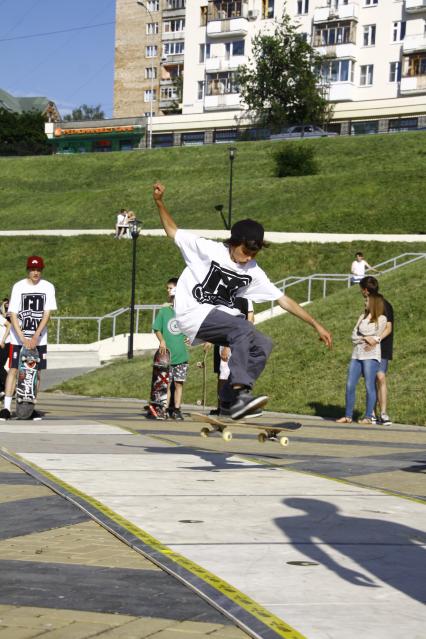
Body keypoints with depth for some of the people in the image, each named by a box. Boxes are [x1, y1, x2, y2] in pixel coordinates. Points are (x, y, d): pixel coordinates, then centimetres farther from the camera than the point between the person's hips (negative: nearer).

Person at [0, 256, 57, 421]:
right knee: (13, 369, -6)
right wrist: (23, 339, -18)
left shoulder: (48, 287, -2)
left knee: (36, 372, 3)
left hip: (39, 338, 2)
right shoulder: (18, 287, -5)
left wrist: (35, 336, -17)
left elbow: (47, 314, -7)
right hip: (18, 338, -2)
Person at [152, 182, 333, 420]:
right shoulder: (207, 249, -10)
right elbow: (173, 230, 0)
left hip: (220, 315, 7)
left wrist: (317, 325, 4)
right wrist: (160, 202, -14)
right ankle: (240, 393, -36)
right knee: (243, 329, -29)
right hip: (193, 314, -7)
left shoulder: (253, 272, 4)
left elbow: (284, 300, 6)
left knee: (263, 345, -9)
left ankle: (230, 400, -6)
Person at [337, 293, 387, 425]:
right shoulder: (362, 316, 18)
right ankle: (348, 416, 4)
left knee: (369, 386, -7)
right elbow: (354, 336, 8)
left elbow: (376, 337, -4)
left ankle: (369, 417, -2)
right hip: (356, 355, 5)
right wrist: (366, 338, -8)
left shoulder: (381, 319, 4)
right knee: (350, 385, -1)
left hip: (371, 356, -5)